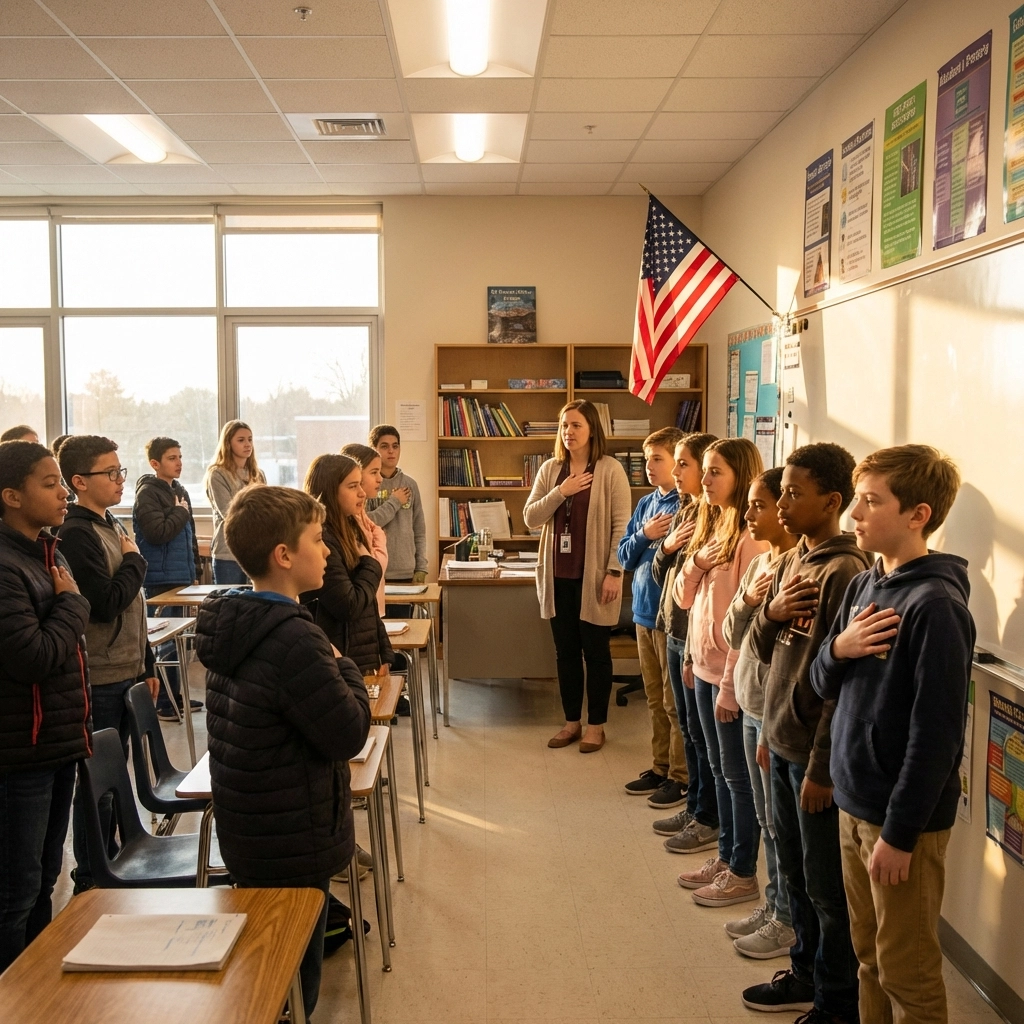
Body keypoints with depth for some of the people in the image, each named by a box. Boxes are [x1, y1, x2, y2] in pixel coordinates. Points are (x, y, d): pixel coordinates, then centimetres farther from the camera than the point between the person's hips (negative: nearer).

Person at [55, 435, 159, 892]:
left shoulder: (111, 526, 12)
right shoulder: (75, 534, -17)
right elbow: (105, 603, -24)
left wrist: (147, 665, 18)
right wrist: (134, 561, -10)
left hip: (126, 674, 8)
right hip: (99, 679, -8)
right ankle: (91, 879, 17)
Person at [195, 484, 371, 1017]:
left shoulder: (228, 624, 2)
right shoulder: (294, 640, -28)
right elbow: (349, 735, -22)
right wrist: (344, 668, -8)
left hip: (245, 831, 9)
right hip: (294, 846, -9)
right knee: (295, 979, 10)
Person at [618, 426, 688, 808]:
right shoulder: (645, 504, 9)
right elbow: (624, 556, 10)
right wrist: (644, 536, -6)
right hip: (644, 610, 7)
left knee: (675, 703, 3)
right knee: (655, 700, 17)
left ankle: (681, 777, 15)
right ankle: (660, 767, 30)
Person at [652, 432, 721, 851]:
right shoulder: (684, 511, 11)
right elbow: (660, 574, 15)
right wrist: (667, 547, -6)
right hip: (675, 632, 9)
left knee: (702, 731, 2)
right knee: (688, 727, 17)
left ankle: (710, 821, 15)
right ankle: (695, 808, 30)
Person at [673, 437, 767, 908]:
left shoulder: (750, 538, -17)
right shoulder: (711, 529, 10)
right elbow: (684, 598, 11)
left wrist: (731, 685, -18)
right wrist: (695, 561, -9)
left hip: (732, 675, -8)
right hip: (705, 667, 8)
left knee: (738, 774, 4)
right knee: (720, 770, 18)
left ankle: (744, 874, 18)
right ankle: (725, 857, 32)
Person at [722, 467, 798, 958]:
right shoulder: (759, 564, 8)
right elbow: (732, 635, 6)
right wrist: (746, 599, -10)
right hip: (753, 706, 8)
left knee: (783, 822, 6)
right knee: (767, 819, 19)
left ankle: (789, 920, 22)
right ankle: (774, 905, 34)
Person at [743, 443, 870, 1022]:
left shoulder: (845, 571, -19)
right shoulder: (792, 560, 7)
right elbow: (765, 650, 13)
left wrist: (822, 766, -17)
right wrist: (769, 614, -9)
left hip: (817, 753, -8)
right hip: (782, 743, 8)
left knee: (827, 886, 7)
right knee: (795, 872, 21)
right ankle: (806, 975, 38)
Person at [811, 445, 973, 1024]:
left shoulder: (936, 604, -19)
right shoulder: (863, 586, 4)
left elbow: (936, 732, -20)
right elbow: (824, 686, 10)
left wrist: (900, 832, -17)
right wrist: (838, 649, -11)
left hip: (905, 817, -7)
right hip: (854, 803, 7)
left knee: (906, 971, 9)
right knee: (870, 956, 20)